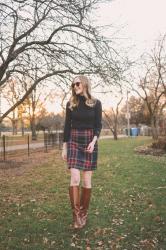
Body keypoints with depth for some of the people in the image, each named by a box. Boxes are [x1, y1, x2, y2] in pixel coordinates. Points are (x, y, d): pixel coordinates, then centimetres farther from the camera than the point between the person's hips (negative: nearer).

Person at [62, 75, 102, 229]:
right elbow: (67, 126, 7)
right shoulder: (70, 104, 5)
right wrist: (64, 147, 5)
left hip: (90, 142, -1)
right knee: (75, 178, -11)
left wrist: (93, 141, -17)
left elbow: (98, 125, 0)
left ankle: (84, 213, 17)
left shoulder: (96, 103, 1)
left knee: (86, 180, 2)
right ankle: (76, 214, -1)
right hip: (73, 142, 1)